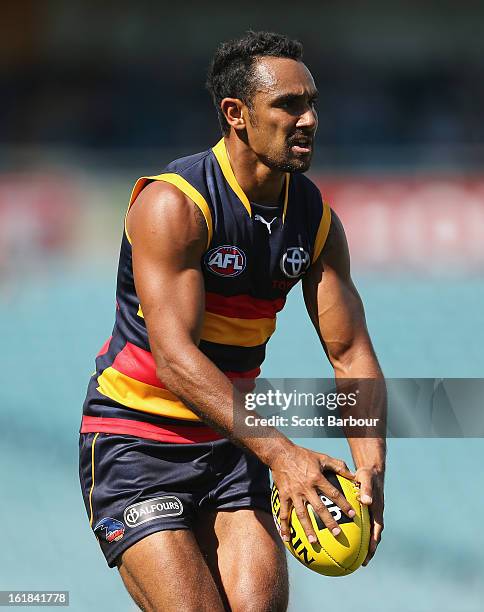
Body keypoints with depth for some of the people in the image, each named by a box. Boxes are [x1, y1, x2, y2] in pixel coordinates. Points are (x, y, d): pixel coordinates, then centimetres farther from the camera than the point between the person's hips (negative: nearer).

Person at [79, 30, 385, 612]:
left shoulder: (316, 219, 0)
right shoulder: (173, 203, -21)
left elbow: (351, 351, -2)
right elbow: (174, 353, -30)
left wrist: (370, 464, -21)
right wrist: (279, 452, -40)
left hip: (230, 444, 6)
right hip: (135, 443, -6)